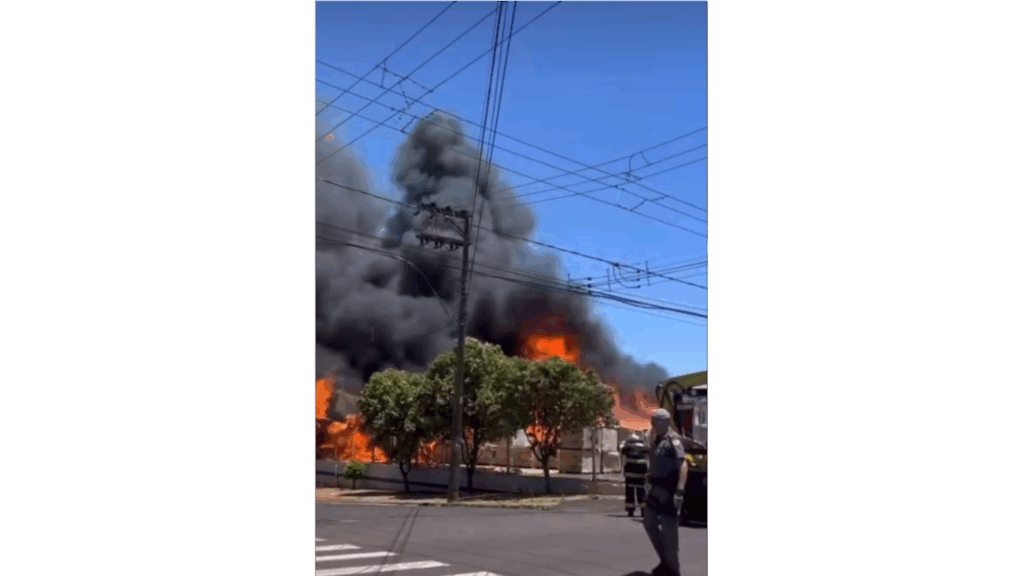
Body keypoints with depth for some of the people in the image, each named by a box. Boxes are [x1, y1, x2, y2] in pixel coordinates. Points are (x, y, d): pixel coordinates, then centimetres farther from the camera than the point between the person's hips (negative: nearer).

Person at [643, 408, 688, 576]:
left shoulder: (673, 440, -15)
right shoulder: (657, 440, 12)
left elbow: (683, 465, -23)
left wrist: (679, 490, -30)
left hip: (668, 491, -9)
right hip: (656, 490, 9)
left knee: (669, 529, 0)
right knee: (649, 523, 14)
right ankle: (665, 560, 27)